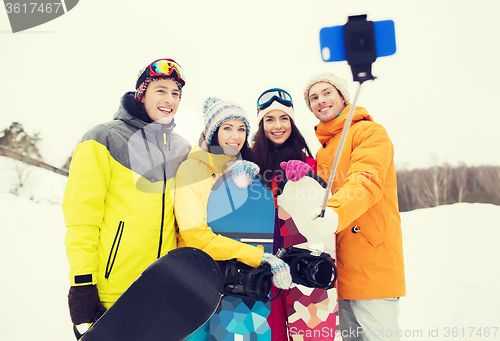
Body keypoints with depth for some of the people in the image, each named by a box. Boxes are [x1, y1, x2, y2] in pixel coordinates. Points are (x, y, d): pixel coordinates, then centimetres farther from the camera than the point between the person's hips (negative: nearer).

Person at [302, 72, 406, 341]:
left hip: (373, 264, -7)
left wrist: (336, 212, -39)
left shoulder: (369, 132, -3)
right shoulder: (321, 149, 20)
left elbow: (366, 181, -22)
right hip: (342, 268, 7)